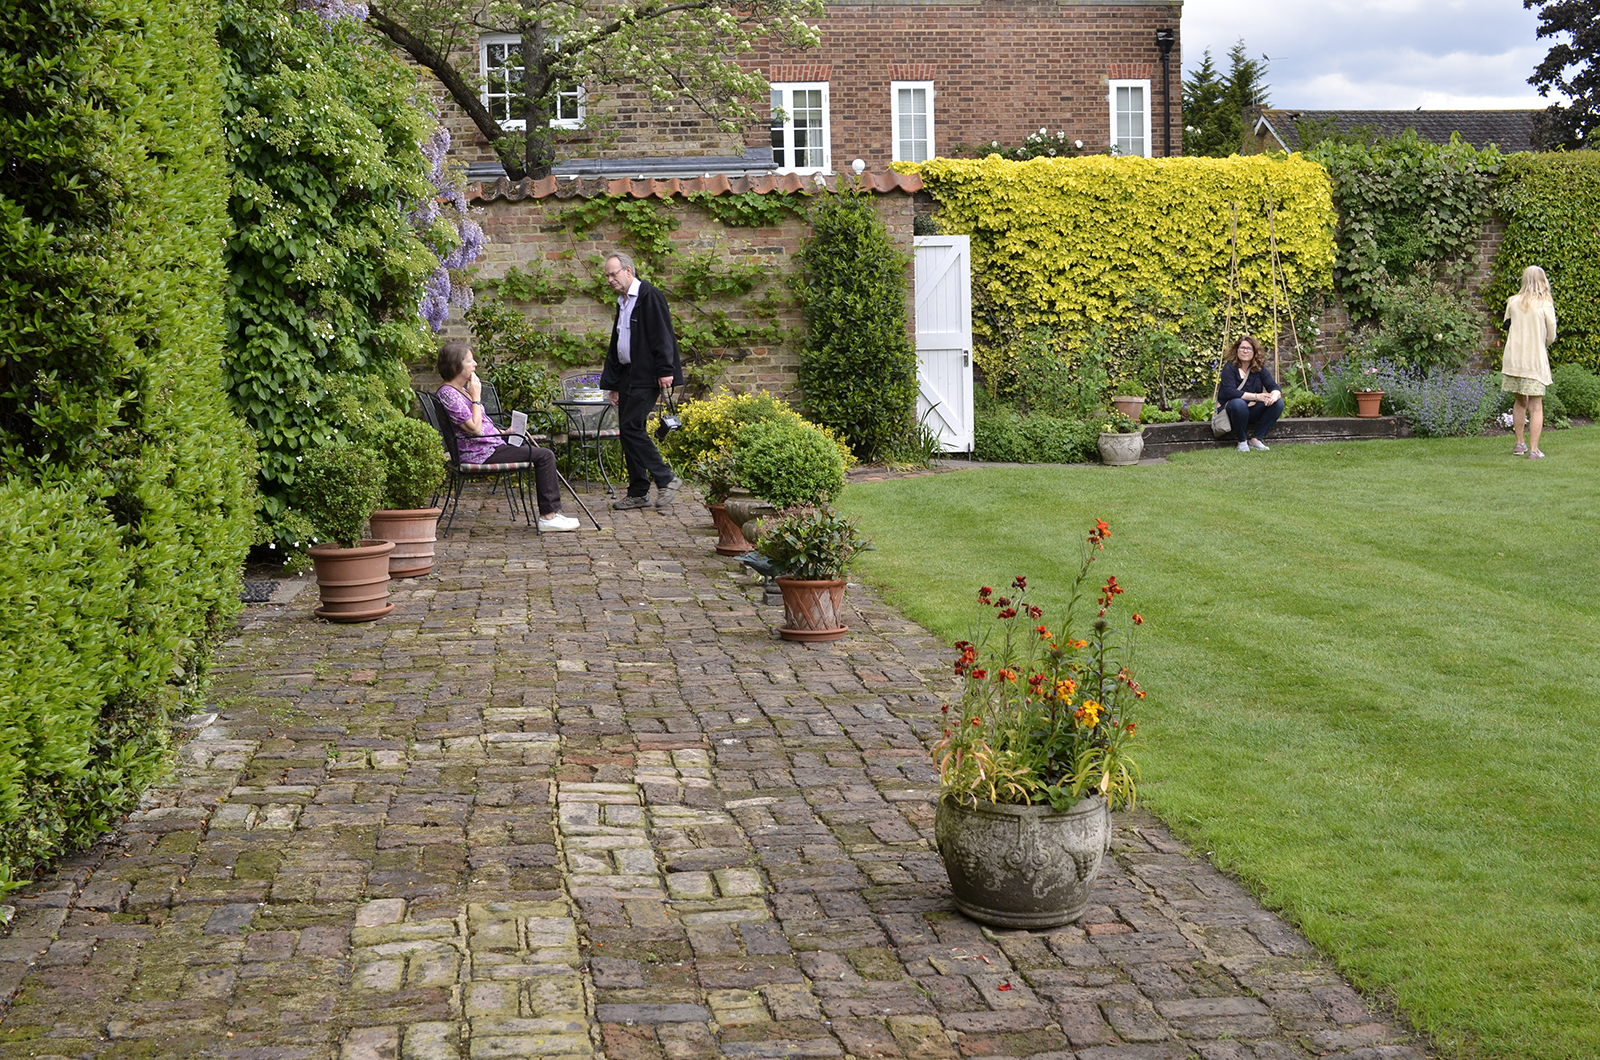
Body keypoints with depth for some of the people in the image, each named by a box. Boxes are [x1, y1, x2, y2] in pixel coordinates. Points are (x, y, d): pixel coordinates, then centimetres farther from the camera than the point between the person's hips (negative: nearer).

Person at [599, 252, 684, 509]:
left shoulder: (649, 296, -9)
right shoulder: (622, 303, 20)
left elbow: (662, 335, -16)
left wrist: (665, 371, -22)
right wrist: (612, 383, 21)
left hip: (646, 377, -9)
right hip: (628, 376, 9)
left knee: (632, 427, -14)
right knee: (627, 430, 6)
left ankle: (666, 479, -4)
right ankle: (638, 493, 11)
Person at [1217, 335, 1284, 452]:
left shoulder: (1259, 369, 3)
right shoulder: (1229, 368, -11)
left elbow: (1275, 387, -5)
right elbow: (1230, 392, -24)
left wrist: (1274, 395, -32)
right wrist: (1256, 396, -29)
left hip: (1254, 412, 5)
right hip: (1232, 411, -5)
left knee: (1278, 403, -18)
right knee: (1239, 403, -39)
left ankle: (1255, 439, -14)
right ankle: (1242, 441, -17)